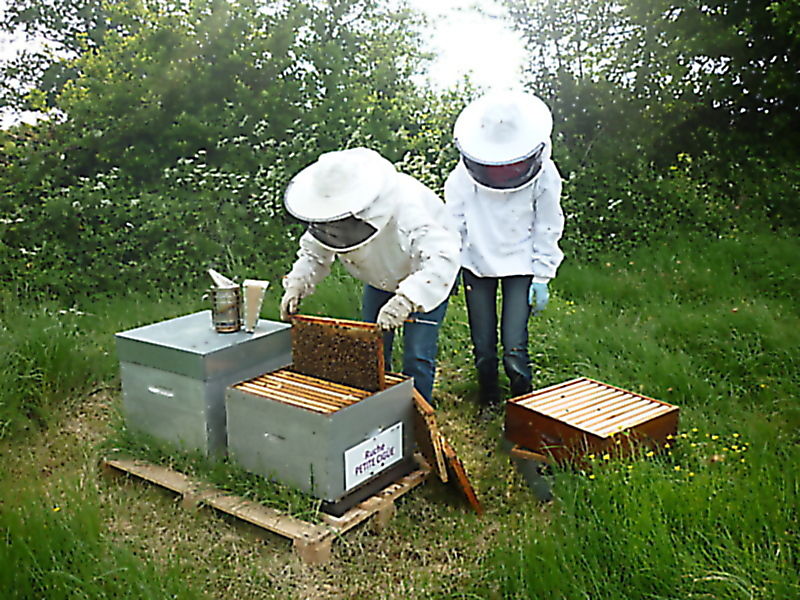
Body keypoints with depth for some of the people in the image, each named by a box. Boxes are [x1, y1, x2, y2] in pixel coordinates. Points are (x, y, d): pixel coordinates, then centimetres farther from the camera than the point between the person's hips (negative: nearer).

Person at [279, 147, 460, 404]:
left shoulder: (406, 207, -42)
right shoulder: (327, 214, -22)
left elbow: (442, 259, -51)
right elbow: (314, 254, -6)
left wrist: (407, 299, -63)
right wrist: (297, 283, -26)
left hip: (427, 277, -5)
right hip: (380, 279, 6)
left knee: (417, 358, -10)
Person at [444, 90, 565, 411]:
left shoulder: (543, 173, -11)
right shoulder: (466, 172, -11)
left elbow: (547, 228, -2)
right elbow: (452, 221, 1)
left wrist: (542, 277, -2)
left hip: (521, 264, -1)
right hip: (476, 262, 2)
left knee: (515, 347, -10)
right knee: (483, 348, 7)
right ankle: (487, 405, 30)